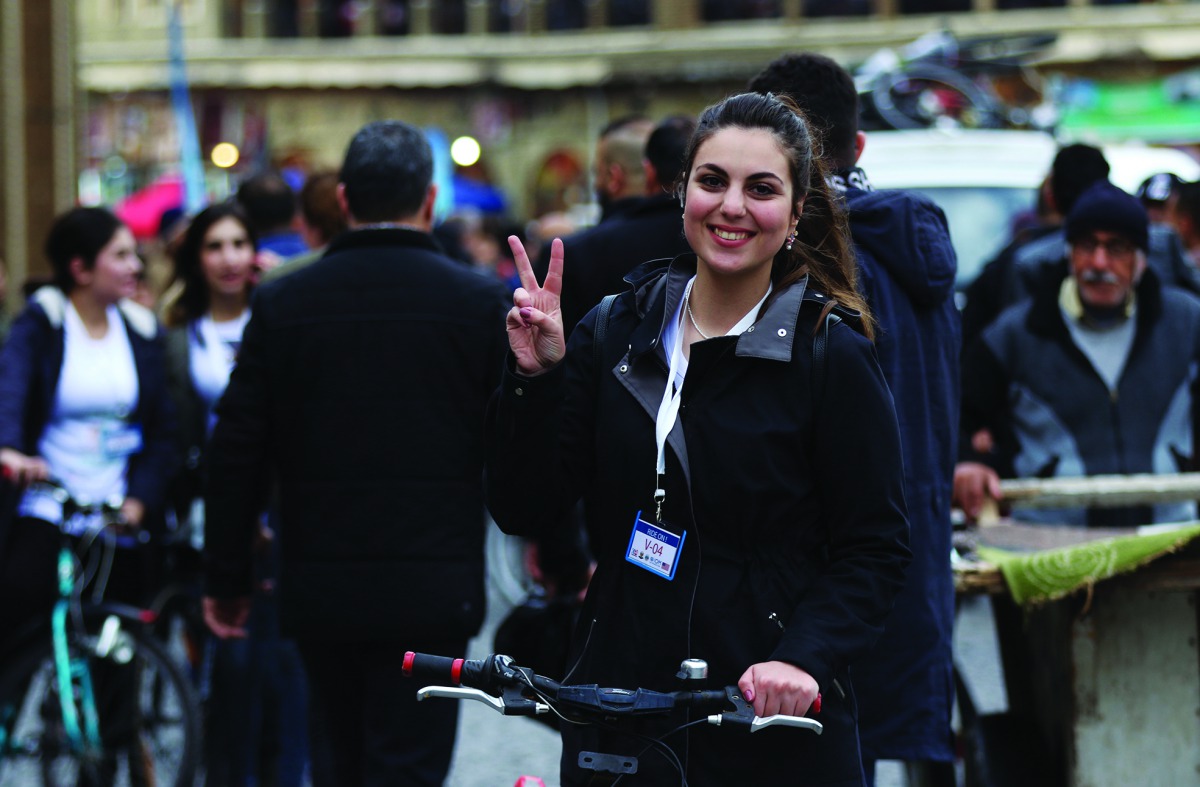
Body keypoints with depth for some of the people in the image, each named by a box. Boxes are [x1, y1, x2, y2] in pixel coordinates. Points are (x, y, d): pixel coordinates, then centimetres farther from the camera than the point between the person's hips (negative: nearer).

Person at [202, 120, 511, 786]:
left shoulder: (281, 304, 0)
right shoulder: (481, 302, -4)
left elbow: (238, 452, 2)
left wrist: (228, 580, 11)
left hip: (319, 585, 2)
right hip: (433, 592, -2)